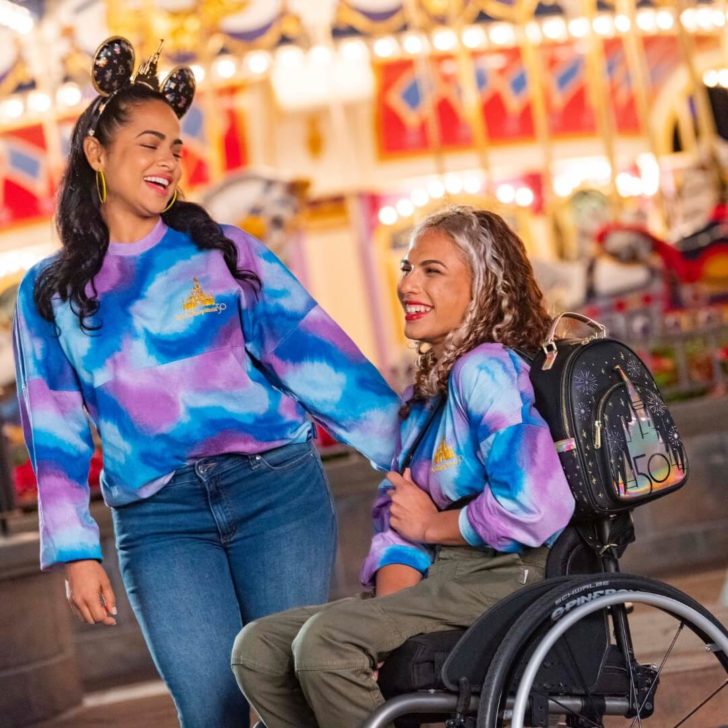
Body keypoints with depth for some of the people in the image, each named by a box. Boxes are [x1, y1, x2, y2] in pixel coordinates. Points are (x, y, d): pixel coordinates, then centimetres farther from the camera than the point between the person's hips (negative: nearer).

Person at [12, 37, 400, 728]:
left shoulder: (220, 250, 8)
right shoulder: (49, 294, 10)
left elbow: (310, 348, 4)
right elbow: (56, 433, 12)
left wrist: (407, 447, -1)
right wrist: (75, 551, 5)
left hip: (277, 487, 0)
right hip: (160, 518, 0)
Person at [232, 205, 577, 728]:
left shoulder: (485, 370, -10)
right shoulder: (424, 394, 19)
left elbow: (535, 506, -24)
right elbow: (396, 520, 11)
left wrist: (433, 524, -7)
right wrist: (389, 605, -10)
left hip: (500, 578, -9)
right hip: (440, 582, 9)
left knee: (325, 641, -28)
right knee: (258, 648, -2)